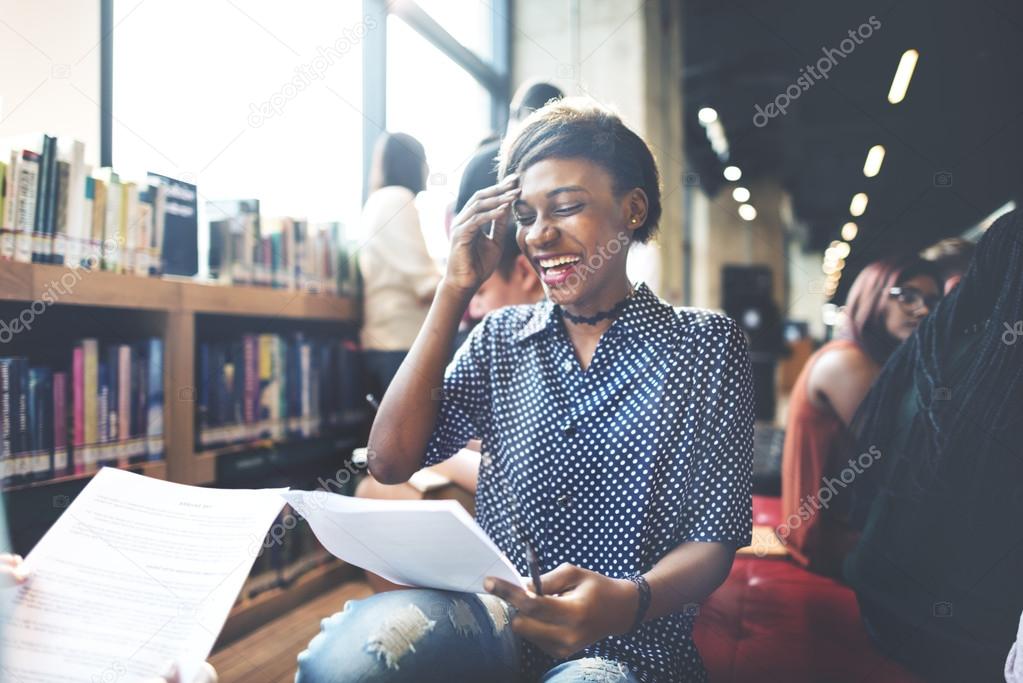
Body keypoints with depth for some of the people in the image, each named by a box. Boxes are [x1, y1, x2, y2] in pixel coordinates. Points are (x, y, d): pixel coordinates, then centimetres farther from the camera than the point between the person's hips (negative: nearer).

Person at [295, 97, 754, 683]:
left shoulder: (706, 345, 2)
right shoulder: (502, 338, 11)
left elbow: (715, 539, -3)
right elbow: (392, 461, -2)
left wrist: (629, 601, -26)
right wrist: (456, 290, -3)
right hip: (495, 618, 3)